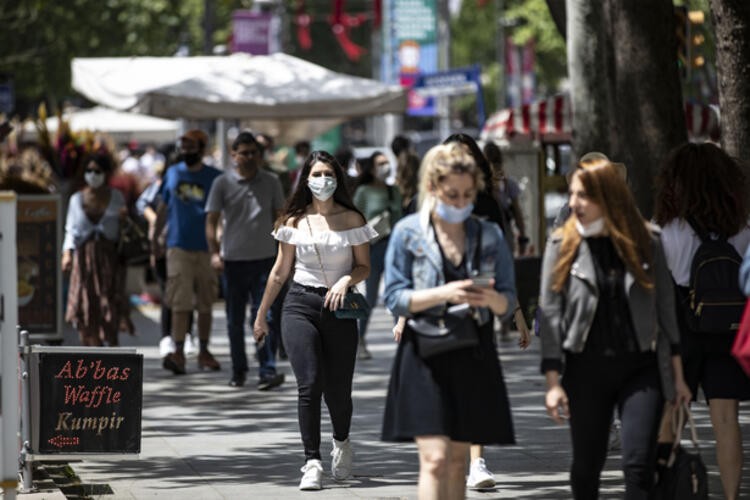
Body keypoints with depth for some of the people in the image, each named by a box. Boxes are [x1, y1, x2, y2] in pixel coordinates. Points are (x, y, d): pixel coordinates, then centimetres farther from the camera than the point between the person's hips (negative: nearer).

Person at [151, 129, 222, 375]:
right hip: (178, 246, 0)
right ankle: (178, 353, -13)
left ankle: (204, 352, 18)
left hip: (206, 248, 0)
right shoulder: (173, 174, 7)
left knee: (205, 304, 7)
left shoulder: (214, 177, 1)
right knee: (180, 302, -9)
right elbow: (163, 207, 18)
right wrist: (155, 235, 18)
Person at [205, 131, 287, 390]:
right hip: (234, 260, 0)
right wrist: (214, 252, -11)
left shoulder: (271, 182, 7)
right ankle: (238, 371, 20)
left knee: (265, 317, -10)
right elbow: (211, 220, 2)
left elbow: (279, 217, 15)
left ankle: (267, 371, -14)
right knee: (235, 320, 8)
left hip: (264, 259, 0)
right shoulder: (223, 183, 2)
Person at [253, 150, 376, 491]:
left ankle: (342, 444, 34)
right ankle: (312, 462, -12)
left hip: (339, 309, 0)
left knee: (337, 388, 2)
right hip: (300, 305, 0)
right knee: (309, 384, -14)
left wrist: (346, 279, -16)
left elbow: (364, 267, 7)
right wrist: (261, 316, 15)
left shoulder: (352, 220, 4)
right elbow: (280, 272, 13)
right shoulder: (294, 222, 6)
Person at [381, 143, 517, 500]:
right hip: (424, 354, -3)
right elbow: (394, 298, -5)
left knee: (458, 461, 9)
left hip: (474, 356, 3)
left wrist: (490, 299, -16)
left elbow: (508, 301, 7)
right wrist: (444, 294, -19)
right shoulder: (408, 232, -1)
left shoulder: (489, 235, 6)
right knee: (434, 459, -13)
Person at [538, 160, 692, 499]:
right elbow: (550, 314, -1)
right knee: (587, 465, 8)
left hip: (642, 369, -1)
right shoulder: (562, 245, 0)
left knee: (639, 464, -12)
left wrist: (677, 375, 8)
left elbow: (665, 306, 7)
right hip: (587, 369, 1)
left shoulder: (646, 241, 2)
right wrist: (552, 382, -7)